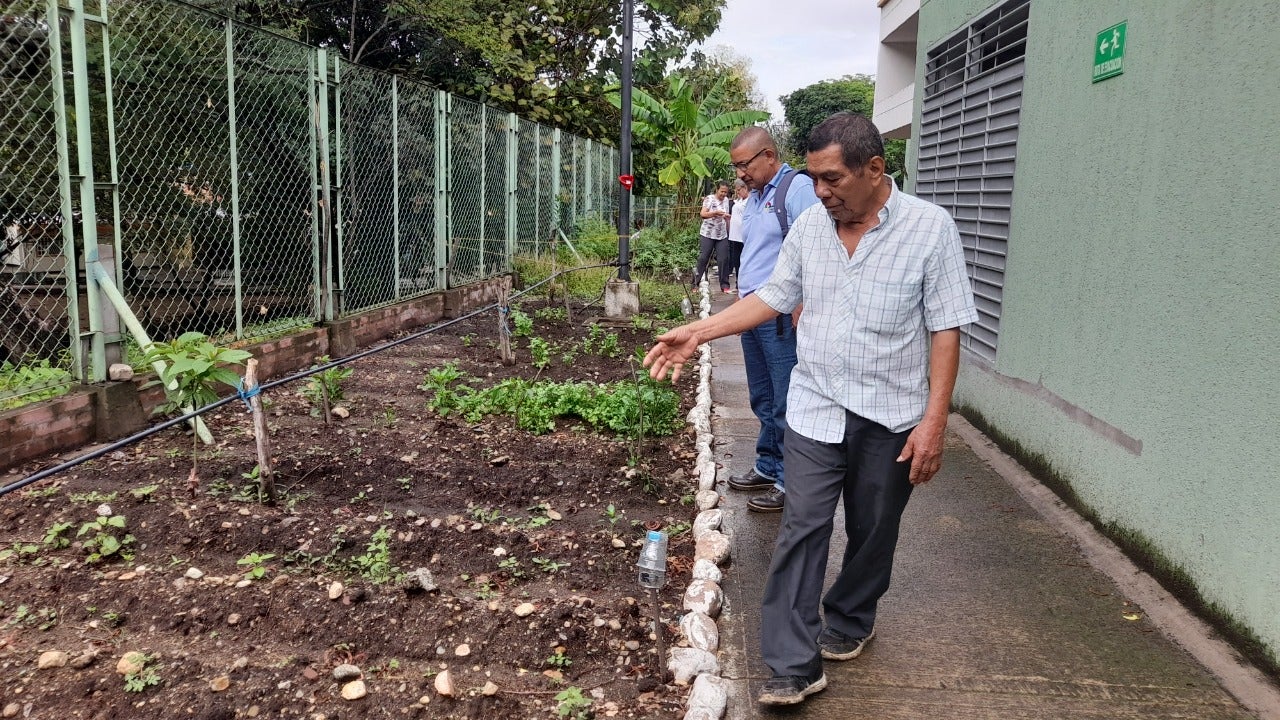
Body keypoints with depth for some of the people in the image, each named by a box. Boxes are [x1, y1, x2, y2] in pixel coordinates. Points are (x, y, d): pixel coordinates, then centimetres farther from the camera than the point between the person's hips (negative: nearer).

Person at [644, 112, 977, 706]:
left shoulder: (930, 228, -10)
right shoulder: (809, 225, 1)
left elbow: (945, 331, -10)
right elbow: (774, 298, 10)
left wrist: (934, 421, -14)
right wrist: (698, 332, 1)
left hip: (890, 419, -2)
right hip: (816, 410, 2)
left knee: (872, 534, 14)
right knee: (801, 532, -3)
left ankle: (849, 622, 39)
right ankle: (795, 665, 4)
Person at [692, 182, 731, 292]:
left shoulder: (726, 200, 10)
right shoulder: (709, 199, -6)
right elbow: (703, 214, -18)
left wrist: (729, 232, 18)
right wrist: (715, 213, -33)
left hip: (722, 235, 4)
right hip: (707, 234, -4)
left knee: (723, 260, 0)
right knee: (703, 258, -1)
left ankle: (724, 285, 5)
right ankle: (696, 283, 6)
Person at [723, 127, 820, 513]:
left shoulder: (798, 188, -11)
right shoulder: (753, 197, 17)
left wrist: (801, 310, -21)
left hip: (781, 315, -9)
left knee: (786, 404, -2)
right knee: (763, 400, 17)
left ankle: (790, 481, 8)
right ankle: (768, 467, 29)